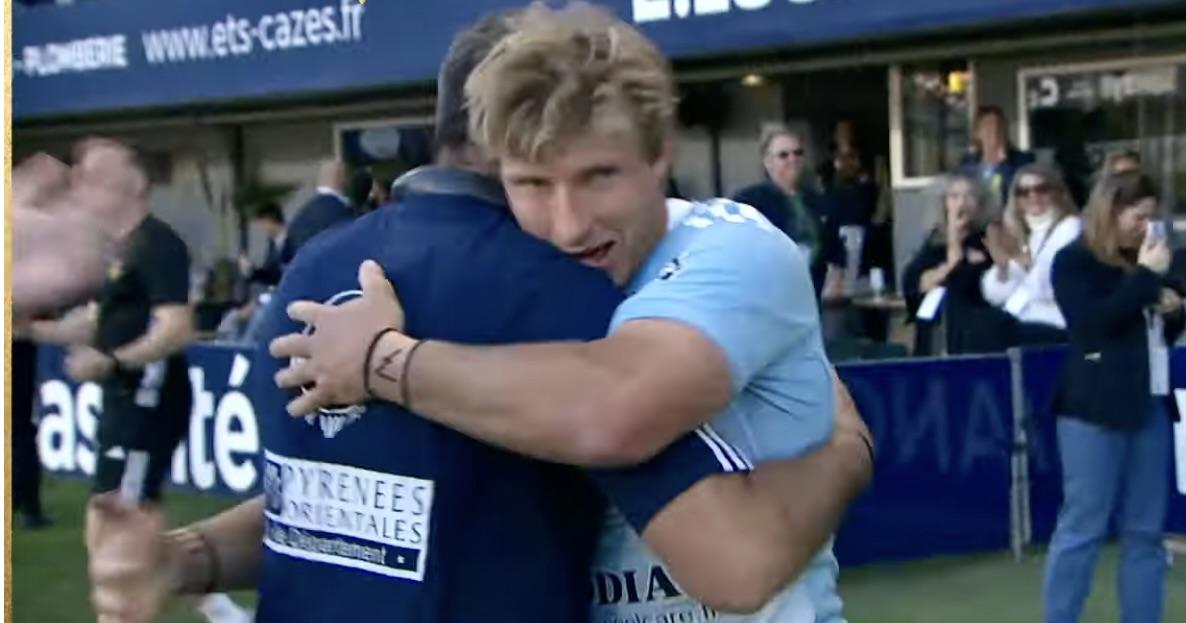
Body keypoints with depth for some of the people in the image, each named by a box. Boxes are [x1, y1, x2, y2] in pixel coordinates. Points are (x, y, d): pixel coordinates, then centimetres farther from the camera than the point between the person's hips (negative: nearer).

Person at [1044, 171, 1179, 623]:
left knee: (1145, 531, 8)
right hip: (1096, 410, -6)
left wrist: (1172, 309, 3)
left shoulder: (1140, 263, 14)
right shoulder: (1074, 261, -3)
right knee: (1082, 527, -3)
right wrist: (1147, 277, -13)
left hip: (1150, 406, 7)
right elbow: (1092, 322, -19)